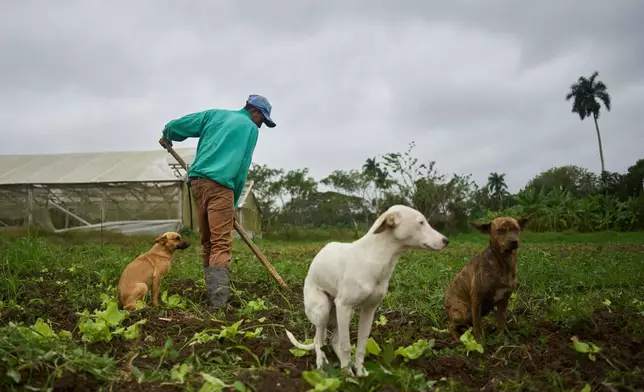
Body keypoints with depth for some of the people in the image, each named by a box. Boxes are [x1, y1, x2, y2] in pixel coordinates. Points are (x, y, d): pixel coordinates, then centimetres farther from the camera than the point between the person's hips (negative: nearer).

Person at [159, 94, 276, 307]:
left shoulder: (215, 114, 21)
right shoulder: (251, 128, 8)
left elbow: (178, 125, 17)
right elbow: (243, 168, 5)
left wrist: (167, 136, 39)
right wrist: (234, 202, 10)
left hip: (197, 180, 6)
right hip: (220, 184, -6)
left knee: (208, 241, 13)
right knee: (221, 243, -10)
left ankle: (211, 293, 16)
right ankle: (218, 297, -23)